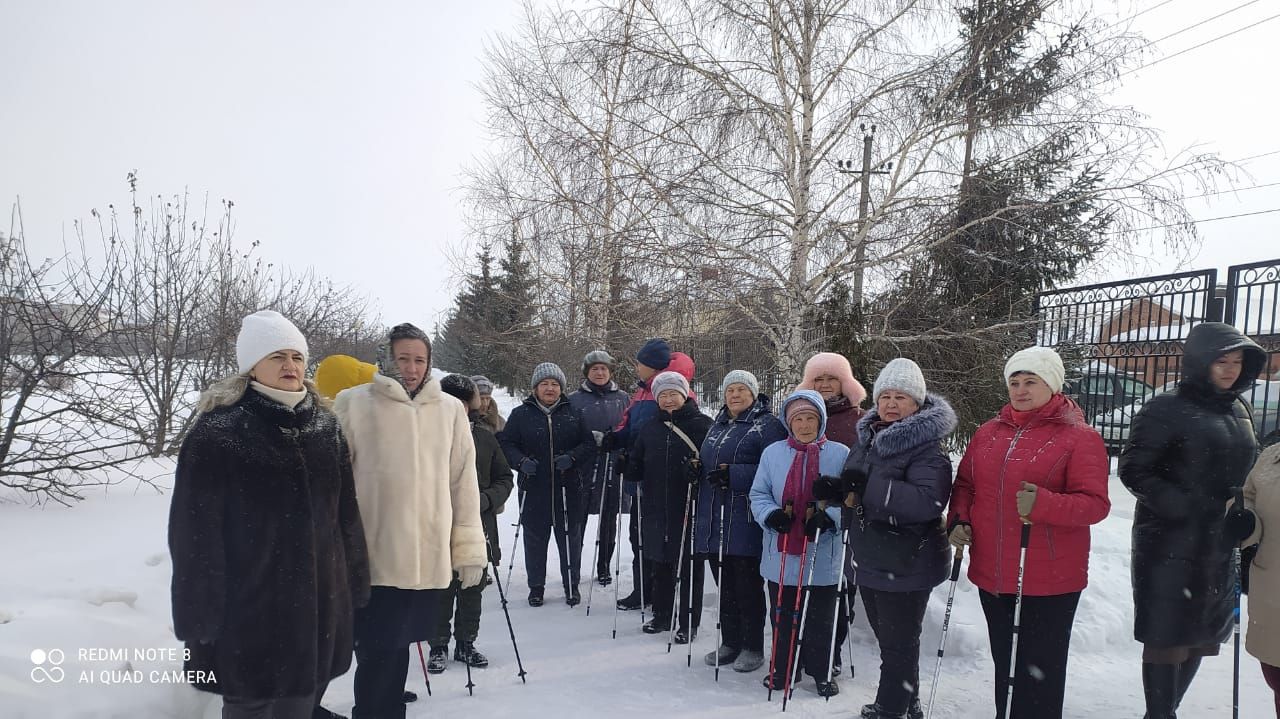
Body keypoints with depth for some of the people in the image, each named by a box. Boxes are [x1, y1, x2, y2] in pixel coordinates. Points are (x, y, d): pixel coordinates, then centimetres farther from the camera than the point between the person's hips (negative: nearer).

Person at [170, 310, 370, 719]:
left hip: (317, 601, 4)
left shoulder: (326, 427, 6)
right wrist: (202, 614, -10)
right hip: (248, 607, -4)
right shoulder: (217, 432, -9)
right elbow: (195, 531, -9)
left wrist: (353, 585, 9)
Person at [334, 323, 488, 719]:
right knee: (377, 649, 0)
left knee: (397, 645, 15)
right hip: (373, 555, -3)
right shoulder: (354, 403, 0)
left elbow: (464, 482, 8)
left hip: (428, 557, 3)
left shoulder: (450, 409, 8)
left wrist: (469, 549, 7)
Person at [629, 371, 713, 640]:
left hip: (689, 508, -5)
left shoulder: (703, 424, -4)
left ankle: (689, 623, 16)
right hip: (656, 508, 5)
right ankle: (662, 615, 31)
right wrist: (624, 465, -3)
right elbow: (637, 465, 17)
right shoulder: (650, 428, 12)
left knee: (689, 566, 4)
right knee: (660, 563, 15)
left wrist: (698, 469, -25)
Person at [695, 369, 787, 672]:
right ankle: (730, 642, 26)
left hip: (745, 523, -7)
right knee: (725, 586, 14)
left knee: (748, 587, 2)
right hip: (714, 521, 7)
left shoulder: (768, 425, -6)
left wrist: (733, 475, -21)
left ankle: (753, 647, 15)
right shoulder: (717, 427, 18)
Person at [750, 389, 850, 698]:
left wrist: (829, 516, -18)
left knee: (819, 618, 10)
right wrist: (770, 514, -13)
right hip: (781, 554, 2)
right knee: (782, 615, 12)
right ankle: (782, 669, 27)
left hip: (822, 556, -1)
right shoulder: (773, 453, 4)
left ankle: (820, 671, 26)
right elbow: (758, 494, 6)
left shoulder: (840, 454, 0)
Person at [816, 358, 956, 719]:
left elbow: (928, 501, -30)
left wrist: (871, 487, -33)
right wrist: (836, 490, -5)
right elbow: (856, 486, 18)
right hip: (870, 559, 9)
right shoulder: (868, 437, 8)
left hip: (907, 564, -8)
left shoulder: (927, 447, -16)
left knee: (898, 643, 4)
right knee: (887, 636, 22)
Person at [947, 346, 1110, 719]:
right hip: (992, 574, 5)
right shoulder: (988, 433, 9)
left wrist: (1043, 504, -29)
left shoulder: (1079, 437, -7)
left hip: (1049, 580, -5)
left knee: (1039, 672, 3)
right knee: (1004, 664, 19)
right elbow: (964, 485, 18)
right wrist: (959, 520, 0)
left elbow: (1095, 503, -13)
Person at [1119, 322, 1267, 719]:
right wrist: (1184, 508, -20)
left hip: (1219, 548, 7)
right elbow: (1133, 470, -11)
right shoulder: (1166, 409, -10)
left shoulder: (1238, 410, 11)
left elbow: (1247, 469, 22)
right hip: (1170, 546, -7)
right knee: (1167, 639, -1)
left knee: (1201, 636, 13)